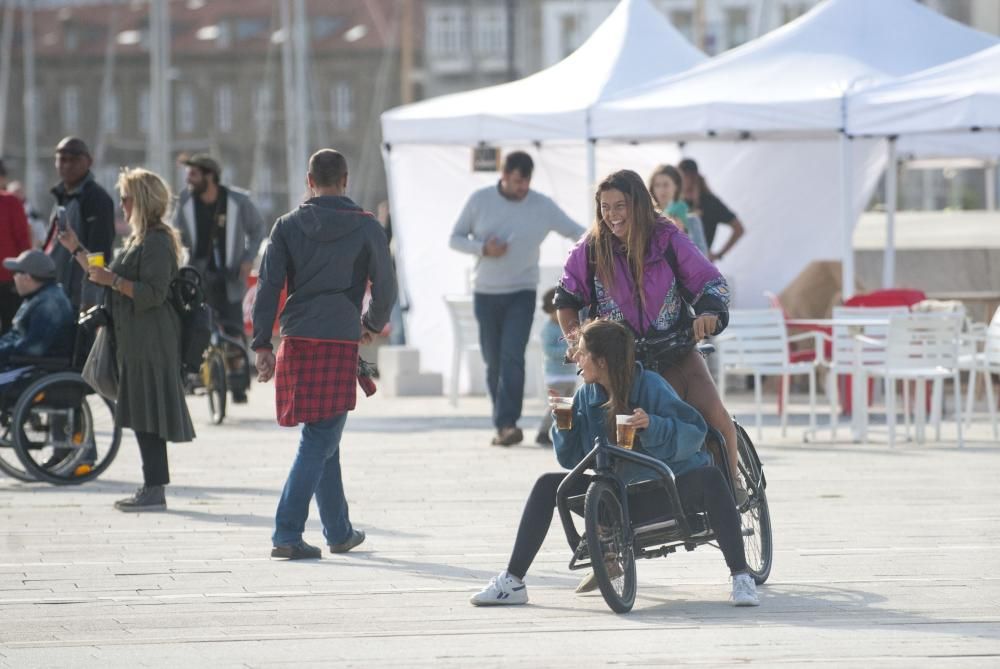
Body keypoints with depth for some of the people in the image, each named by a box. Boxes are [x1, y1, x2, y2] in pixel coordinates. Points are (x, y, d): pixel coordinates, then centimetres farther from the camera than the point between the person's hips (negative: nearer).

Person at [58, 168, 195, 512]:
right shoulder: (140, 239, 19)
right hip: (136, 340, 10)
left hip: (152, 340, -10)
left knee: (147, 414, -8)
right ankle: (151, 487, 15)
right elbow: (107, 277, 29)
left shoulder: (158, 241, -14)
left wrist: (114, 280, -22)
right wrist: (77, 250, 30)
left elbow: (153, 293, -21)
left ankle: (154, 490, -7)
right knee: (141, 415, 11)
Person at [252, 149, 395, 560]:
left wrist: (262, 345, 2)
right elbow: (385, 286, 3)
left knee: (322, 438, 16)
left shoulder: (288, 226, 6)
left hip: (296, 341, 3)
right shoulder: (366, 228, 0)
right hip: (340, 342, -3)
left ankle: (339, 530, 25)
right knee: (319, 442, -3)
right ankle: (287, 534, -13)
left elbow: (268, 286, 1)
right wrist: (373, 324, 22)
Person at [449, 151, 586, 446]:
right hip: (486, 293, 2)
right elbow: (455, 238, 3)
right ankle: (502, 424, 16)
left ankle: (506, 424, -22)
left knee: (512, 357, -17)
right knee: (494, 361, 5)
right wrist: (484, 248, -16)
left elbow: (577, 232, -3)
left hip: (521, 293, -2)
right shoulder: (480, 200, -1)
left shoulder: (542, 206, -4)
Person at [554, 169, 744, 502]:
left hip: (674, 351, -1)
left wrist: (710, 313, -27)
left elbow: (710, 282, -7)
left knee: (714, 415, -18)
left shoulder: (668, 240, -7)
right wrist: (574, 336, -3)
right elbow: (567, 297, 11)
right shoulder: (591, 249, -4)